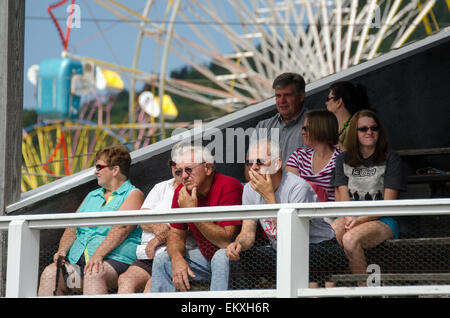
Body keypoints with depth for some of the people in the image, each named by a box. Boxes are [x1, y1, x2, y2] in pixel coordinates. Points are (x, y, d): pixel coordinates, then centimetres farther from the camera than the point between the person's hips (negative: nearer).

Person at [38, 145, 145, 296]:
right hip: (77, 259, 7)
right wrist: (62, 251, 1)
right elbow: (72, 229, 22)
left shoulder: (133, 195, 5)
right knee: (50, 274, -22)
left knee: (93, 274, -39)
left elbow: (121, 228, -11)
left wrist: (98, 255, -24)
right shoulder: (92, 196, 29)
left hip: (113, 259, -6)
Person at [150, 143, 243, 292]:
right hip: (207, 256, 7)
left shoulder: (228, 186, -25)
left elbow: (226, 240, -30)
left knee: (222, 256, -36)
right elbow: (176, 233, 4)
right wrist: (177, 259, -18)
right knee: (162, 260, -1)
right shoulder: (181, 192, -3)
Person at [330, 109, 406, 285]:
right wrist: (349, 218, -16)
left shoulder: (390, 159, 2)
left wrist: (360, 220, -18)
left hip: (383, 221, -3)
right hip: (350, 218, 3)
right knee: (331, 234, -33)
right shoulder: (343, 160, 14)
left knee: (350, 239, -35)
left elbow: (388, 204, -5)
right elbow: (342, 198, 7)